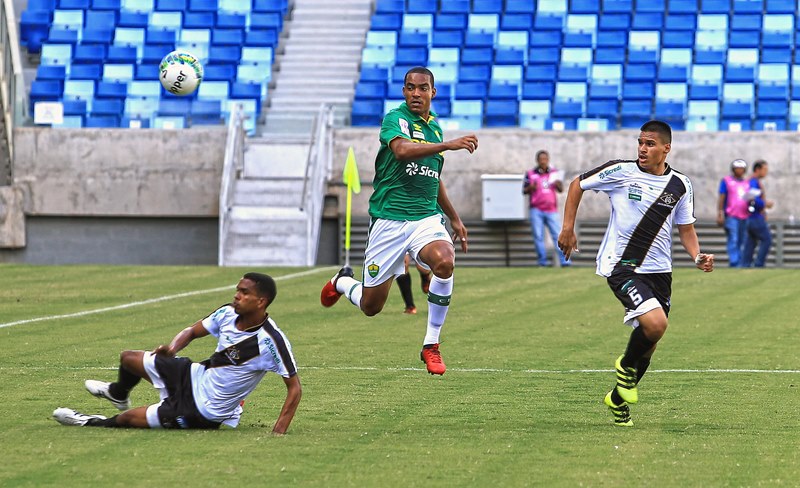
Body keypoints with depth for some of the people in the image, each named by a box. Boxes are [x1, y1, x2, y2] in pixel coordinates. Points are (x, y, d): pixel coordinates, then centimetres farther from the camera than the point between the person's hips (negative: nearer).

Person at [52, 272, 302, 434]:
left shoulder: (271, 340, -29)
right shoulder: (228, 313, -8)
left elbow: (294, 387, -24)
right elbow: (192, 331, 8)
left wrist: (279, 431, -33)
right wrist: (172, 348, -13)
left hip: (203, 412, -7)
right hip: (195, 377, 7)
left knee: (127, 418, -4)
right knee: (128, 358, 11)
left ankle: (96, 423, 30)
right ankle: (119, 395, 46)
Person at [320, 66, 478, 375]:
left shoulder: (435, 127, 15)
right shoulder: (395, 118, -5)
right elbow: (402, 149, -29)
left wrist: (454, 219, 34)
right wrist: (448, 145, -38)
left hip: (426, 217, 4)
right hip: (389, 219, -4)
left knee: (445, 261, -31)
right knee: (370, 306, 2)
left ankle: (431, 345, -17)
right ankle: (343, 282, 40)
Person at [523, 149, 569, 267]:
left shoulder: (554, 173, 11)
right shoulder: (530, 174, 6)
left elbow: (560, 190, 8)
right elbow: (524, 191, 6)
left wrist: (558, 184, -15)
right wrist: (531, 188, -16)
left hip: (551, 210, 1)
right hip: (536, 210, 0)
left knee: (558, 235, -7)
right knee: (538, 236, -3)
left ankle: (564, 260, -11)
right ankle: (542, 260, 1)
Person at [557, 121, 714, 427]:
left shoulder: (680, 186, 4)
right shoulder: (620, 172, -7)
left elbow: (686, 229, 14)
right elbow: (578, 184, 8)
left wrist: (698, 257, -5)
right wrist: (568, 228, 3)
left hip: (659, 271, 5)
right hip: (621, 265, -5)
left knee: (648, 343, 9)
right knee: (655, 323, -27)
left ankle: (618, 399, 33)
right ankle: (626, 366, 4)